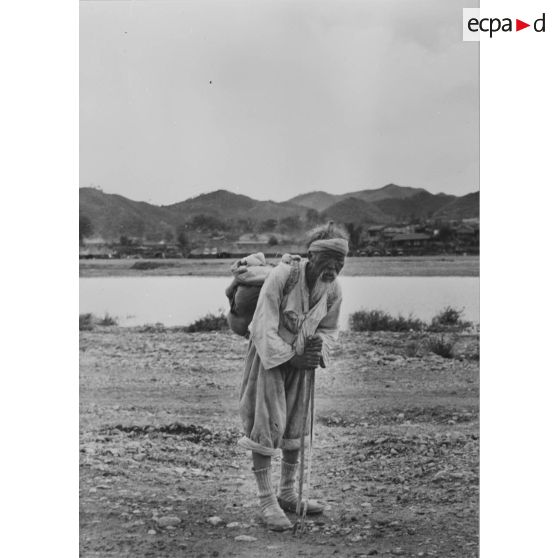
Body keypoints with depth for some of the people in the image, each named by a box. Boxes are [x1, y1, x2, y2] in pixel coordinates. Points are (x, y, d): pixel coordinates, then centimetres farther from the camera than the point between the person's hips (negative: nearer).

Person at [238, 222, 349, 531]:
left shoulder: (333, 290, -10)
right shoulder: (280, 277, -28)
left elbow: (329, 329, 4)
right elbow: (264, 330, -26)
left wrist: (318, 351, -17)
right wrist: (292, 359, -29)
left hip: (300, 359, 6)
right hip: (269, 357, -6)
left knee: (295, 426, 13)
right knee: (265, 426, -8)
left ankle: (287, 493, 28)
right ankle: (266, 501, 1)